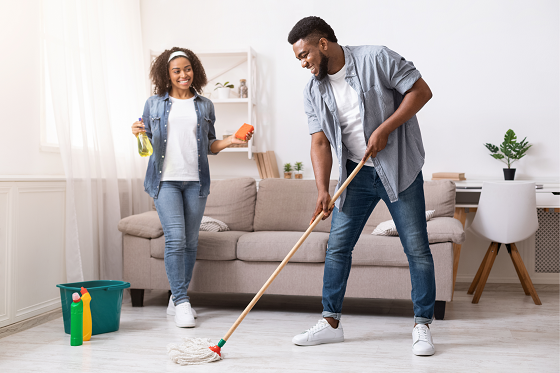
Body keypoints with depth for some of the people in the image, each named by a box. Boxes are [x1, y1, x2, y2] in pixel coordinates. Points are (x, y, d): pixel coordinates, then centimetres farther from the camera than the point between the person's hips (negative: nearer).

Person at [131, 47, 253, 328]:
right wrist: (139, 134, -9)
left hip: (195, 180, 3)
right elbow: (147, 144, 12)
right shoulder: (154, 104, 9)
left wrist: (230, 141, 0)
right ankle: (182, 302, -7)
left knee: (191, 241, 5)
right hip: (165, 179, -2)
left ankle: (176, 299, 18)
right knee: (175, 238, -13)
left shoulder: (204, 105, 13)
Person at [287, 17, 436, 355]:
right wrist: (323, 190, -13)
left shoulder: (376, 59, -12)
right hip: (356, 174, 5)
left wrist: (384, 129, -19)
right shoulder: (314, 91, 3)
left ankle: (423, 326, 9)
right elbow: (320, 142, -1)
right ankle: (331, 322, 17)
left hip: (399, 167, -5)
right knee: (337, 246, 4)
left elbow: (421, 91, -11)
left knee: (417, 248, -3)